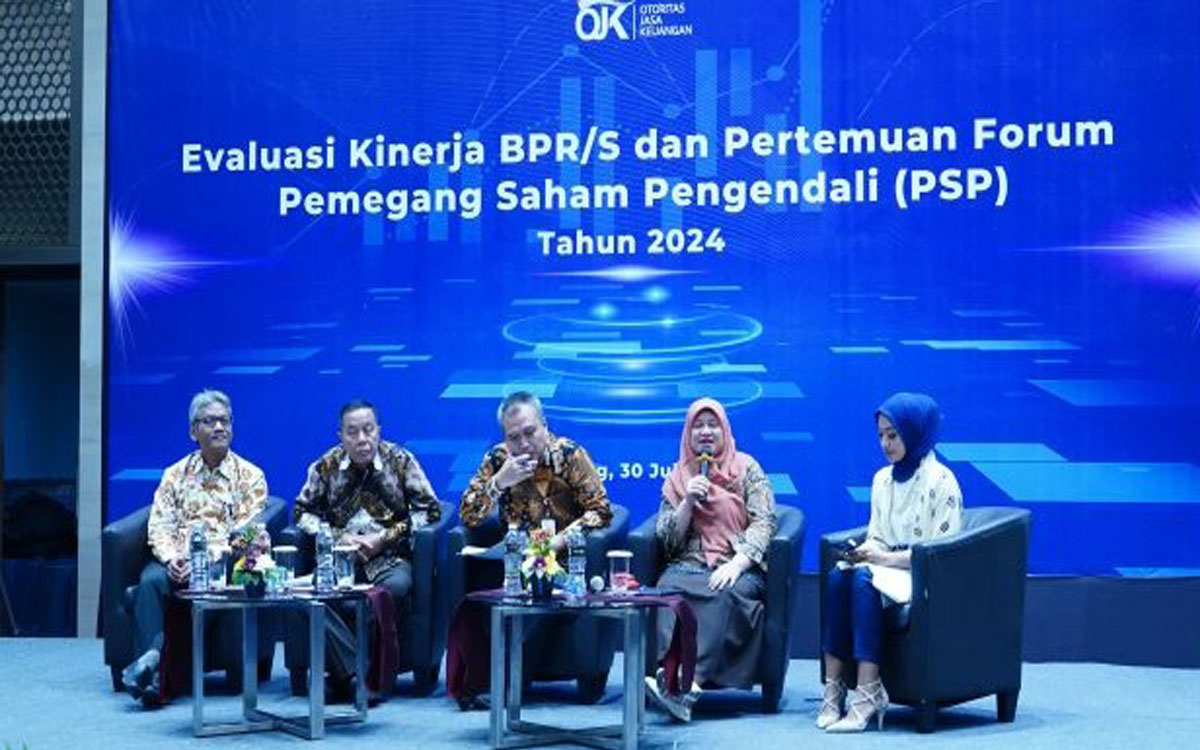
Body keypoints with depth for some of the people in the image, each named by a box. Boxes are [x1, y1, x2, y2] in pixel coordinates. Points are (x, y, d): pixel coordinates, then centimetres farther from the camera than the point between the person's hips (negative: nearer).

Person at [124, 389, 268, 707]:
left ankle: (154, 658, -40)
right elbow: (159, 527, 8)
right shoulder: (175, 474, 18)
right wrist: (171, 558, -14)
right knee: (151, 580, -30)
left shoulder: (250, 476, 8)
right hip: (178, 562, 3)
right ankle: (151, 673, -37)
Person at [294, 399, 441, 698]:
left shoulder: (400, 461, 4)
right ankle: (353, 673, -30)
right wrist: (338, 537, -4)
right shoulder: (326, 466, 8)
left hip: (389, 556, -1)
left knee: (396, 587, -35)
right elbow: (303, 512, 13)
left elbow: (429, 510, 4)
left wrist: (386, 537, -5)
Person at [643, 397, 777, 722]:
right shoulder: (677, 476, 19)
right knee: (669, 588, -33)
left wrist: (736, 564, -16)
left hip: (739, 569, -2)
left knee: (725, 593, -37)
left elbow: (763, 522, 0)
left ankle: (685, 682, -47)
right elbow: (666, 538, 12)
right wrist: (688, 502, -5)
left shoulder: (746, 468, 11)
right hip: (689, 566, 2)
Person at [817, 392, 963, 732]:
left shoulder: (940, 481, -6)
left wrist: (888, 558, -17)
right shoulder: (882, 479, 16)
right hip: (885, 567, 6)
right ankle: (833, 689, -29)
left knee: (864, 579, -34)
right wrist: (864, 552, -6)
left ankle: (867, 695, -36)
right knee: (838, 575, -26)